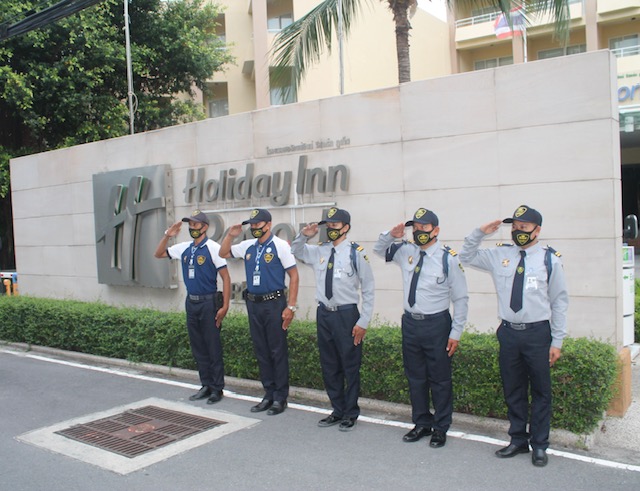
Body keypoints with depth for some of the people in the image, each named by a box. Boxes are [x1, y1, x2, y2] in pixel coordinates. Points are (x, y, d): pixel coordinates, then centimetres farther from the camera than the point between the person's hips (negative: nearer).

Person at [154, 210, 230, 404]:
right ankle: (206, 385, 23)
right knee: (198, 348, 13)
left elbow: (225, 277, -13)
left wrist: (225, 306, -17)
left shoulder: (212, 248, -11)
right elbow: (158, 254, 19)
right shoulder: (184, 248, 8)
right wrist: (167, 235, 3)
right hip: (191, 302, 7)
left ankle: (217, 388, 9)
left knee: (213, 348, -1)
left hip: (208, 302, -7)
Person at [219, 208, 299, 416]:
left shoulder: (280, 245, -9)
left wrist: (291, 306, -15)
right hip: (253, 304, 6)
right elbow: (223, 253, 20)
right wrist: (230, 235, 2)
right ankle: (269, 395, 23)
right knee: (261, 351, 12)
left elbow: (294, 275, -10)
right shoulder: (248, 246, 8)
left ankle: (280, 398, 11)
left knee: (278, 351, 0)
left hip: (274, 303, -6)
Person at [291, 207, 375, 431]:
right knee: (329, 366, 13)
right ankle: (337, 411, 29)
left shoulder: (356, 253, -9)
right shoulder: (318, 251, 6)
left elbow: (368, 290, -6)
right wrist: (303, 235, 2)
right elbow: (295, 251, 24)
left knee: (350, 367, 5)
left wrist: (363, 322, -10)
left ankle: (350, 414, 21)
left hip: (346, 315, -5)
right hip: (324, 314, 5)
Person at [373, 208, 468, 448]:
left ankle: (441, 428, 23)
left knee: (440, 379, 6)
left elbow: (460, 299, -6)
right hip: (410, 322, 5)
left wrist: (456, 333, -8)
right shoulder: (405, 251, 3)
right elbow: (379, 250, 20)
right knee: (415, 377, 15)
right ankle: (421, 424, 31)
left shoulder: (448, 259, -11)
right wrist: (391, 235, -2)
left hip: (436, 324, -5)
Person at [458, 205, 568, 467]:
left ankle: (539, 445, 22)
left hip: (537, 332, -3)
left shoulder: (550, 259, -3)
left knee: (540, 391, 7)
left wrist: (557, 341, -3)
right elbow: (466, 257, 16)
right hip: (508, 331, 3)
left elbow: (559, 301, -1)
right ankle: (518, 440, 29)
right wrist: (479, 233, 0)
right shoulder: (500, 255, 5)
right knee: (513, 391, 13)